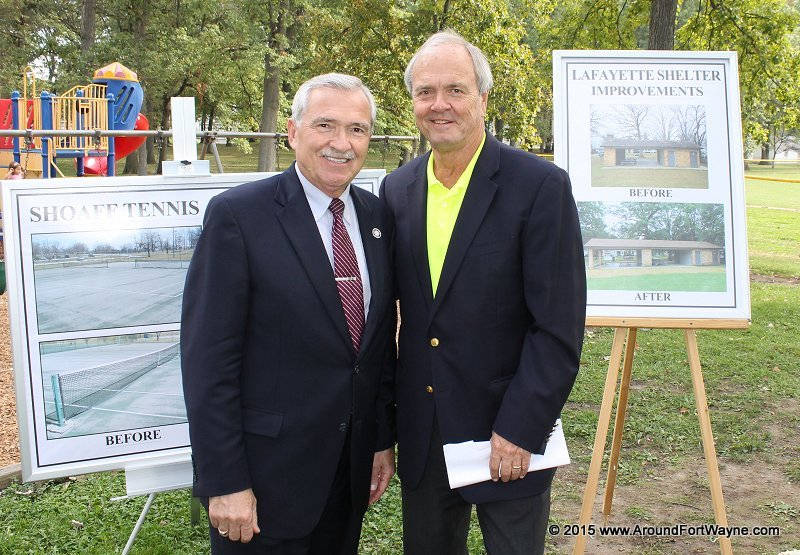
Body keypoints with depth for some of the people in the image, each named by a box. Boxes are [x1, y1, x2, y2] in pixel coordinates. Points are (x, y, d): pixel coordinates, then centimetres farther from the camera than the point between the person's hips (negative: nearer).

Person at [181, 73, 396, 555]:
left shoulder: (378, 217, 5)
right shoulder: (237, 214, -13)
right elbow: (208, 360, -15)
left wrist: (385, 440, 10)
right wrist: (224, 482, -15)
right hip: (267, 473, -5)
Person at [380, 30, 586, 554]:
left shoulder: (540, 185, -13)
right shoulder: (397, 188, 3)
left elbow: (559, 328, -14)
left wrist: (520, 432, -16)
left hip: (509, 432, -4)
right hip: (421, 430, 5)